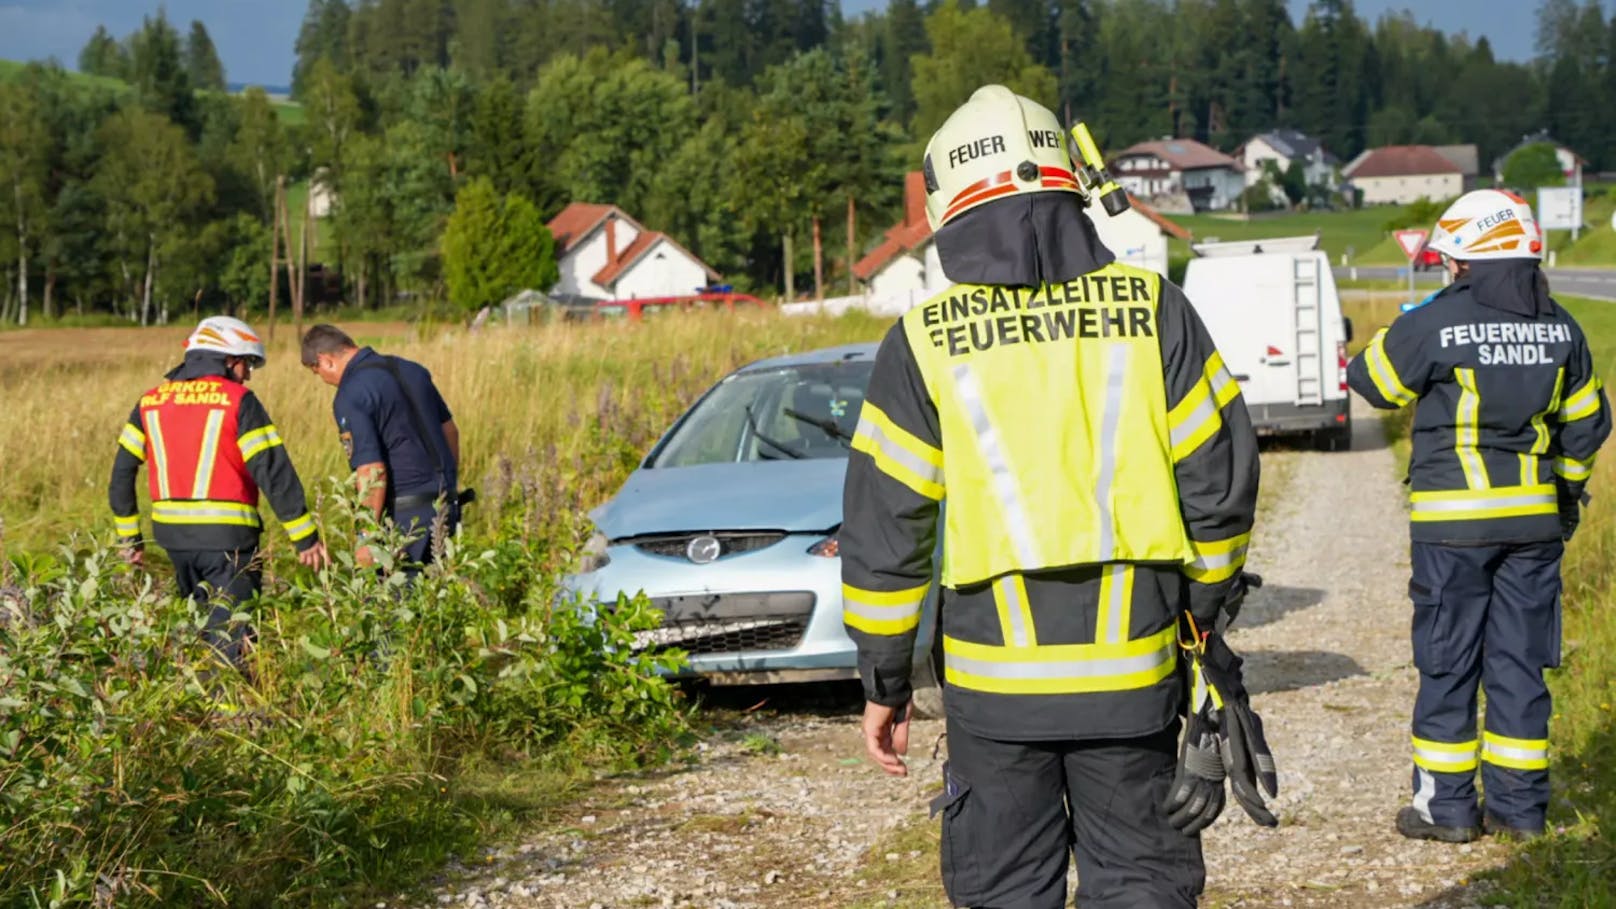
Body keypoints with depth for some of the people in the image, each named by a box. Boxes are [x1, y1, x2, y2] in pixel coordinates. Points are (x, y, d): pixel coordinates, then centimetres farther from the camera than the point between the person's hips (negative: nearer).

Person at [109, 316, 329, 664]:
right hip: (227, 537, -5)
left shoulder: (151, 402, 11)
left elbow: (122, 472, 12)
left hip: (172, 535, 5)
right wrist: (306, 538, -7)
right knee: (232, 634, -3)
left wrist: (129, 537, 20)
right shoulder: (238, 401, -6)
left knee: (197, 627, 21)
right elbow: (275, 474, -10)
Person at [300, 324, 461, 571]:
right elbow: (450, 430, 19)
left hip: (407, 513, -8)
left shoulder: (350, 396, -14)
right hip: (444, 503, 8)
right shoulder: (411, 369, 11)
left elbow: (372, 471, -21)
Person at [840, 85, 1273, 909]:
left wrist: (884, 682, 8)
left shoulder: (924, 341, -2)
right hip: (1130, 670, 1)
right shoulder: (1150, 308, 0)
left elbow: (882, 527, -1)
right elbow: (1219, 479, 1)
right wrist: (1205, 610, 16)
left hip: (993, 677, -1)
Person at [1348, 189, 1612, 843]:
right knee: (1521, 661, 10)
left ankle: (1445, 805, 7)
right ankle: (1519, 804, 13)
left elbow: (1369, 379, 2)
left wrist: (1404, 329, 19)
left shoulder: (1435, 326, -12)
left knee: (1448, 663, 3)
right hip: (1534, 519, 4)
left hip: (1453, 520, -4)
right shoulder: (1560, 328, 5)